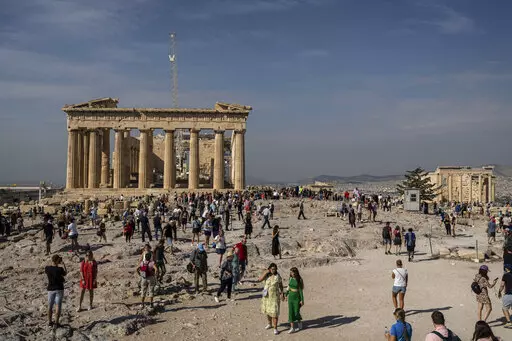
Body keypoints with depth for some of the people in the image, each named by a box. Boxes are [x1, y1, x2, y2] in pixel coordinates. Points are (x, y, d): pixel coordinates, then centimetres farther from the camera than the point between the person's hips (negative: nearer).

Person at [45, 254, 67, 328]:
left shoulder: (47, 268, -9)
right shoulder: (60, 269, -17)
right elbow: (65, 274, 4)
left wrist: (54, 264, 15)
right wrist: (64, 265, 13)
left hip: (51, 289, 3)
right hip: (59, 289, -3)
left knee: (50, 306, 16)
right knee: (58, 306, 4)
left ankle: (50, 322, 24)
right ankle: (56, 323, 5)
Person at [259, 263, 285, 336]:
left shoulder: (278, 276, -10)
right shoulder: (267, 275, -5)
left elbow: (281, 285, 1)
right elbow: (259, 279, -20)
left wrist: (282, 293, -9)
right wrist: (266, 272, -23)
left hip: (275, 296, -4)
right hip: (267, 295, 4)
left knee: (274, 312, -7)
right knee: (267, 310, 17)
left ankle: (275, 328, 2)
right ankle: (270, 324, 40)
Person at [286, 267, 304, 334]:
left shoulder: (299, 280, -15)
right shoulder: (291, 278, 1)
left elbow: (301, 290, -14)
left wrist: (302, 300, -15)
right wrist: (286, 295, 18)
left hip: (297, 298, -5)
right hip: (290, 297, 5)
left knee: (296, 312, 3)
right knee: (291, 312, 0)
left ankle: (300, 324, 30)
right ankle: (292, 328, 4)